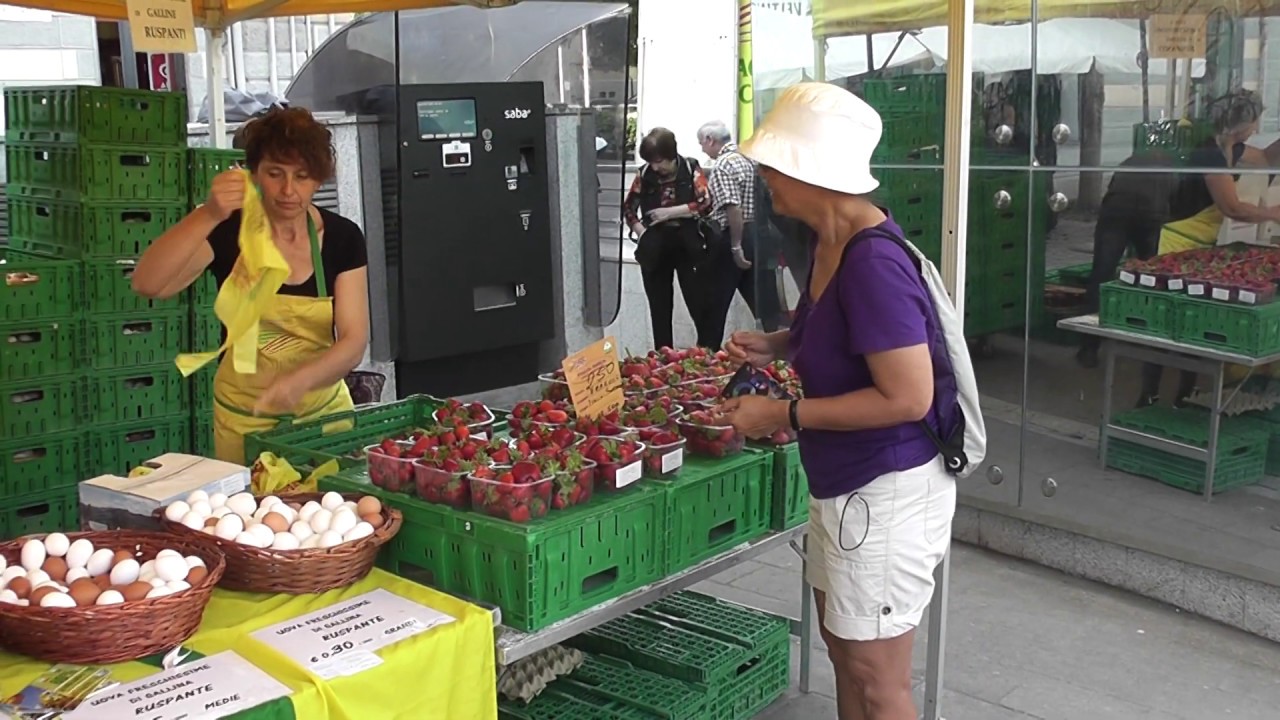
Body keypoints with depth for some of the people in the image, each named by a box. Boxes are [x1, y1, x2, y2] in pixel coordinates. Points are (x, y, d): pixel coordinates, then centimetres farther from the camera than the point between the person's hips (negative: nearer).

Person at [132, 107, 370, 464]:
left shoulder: (343, 237, -8)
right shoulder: (227, 231, -11)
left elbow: (354, 340, -13)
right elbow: (146, 285, -25)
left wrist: (300, 379, -32)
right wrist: (207, 215, -37)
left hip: (324, 410, 1)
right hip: (245, 419, -1)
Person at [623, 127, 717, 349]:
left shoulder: (691, 170, -6)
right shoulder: (645, 174, 0)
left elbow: (707, 203, -13)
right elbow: (628, 207, 7)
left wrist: (670, 212, -16)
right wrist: (641, 231, -9)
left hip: (688, 246, -2)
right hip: (655, 249, 3)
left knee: (700, 304, 1)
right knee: (659, 308, 10)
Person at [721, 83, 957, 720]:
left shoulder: (872, 261, -27)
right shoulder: (830, 237, 3)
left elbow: (907, 397, -27)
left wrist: (783, 414, -22)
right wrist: (774, 346, 5)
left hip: (887, 492, -10)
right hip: (846, 483, 10)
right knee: (843, 647, 23)